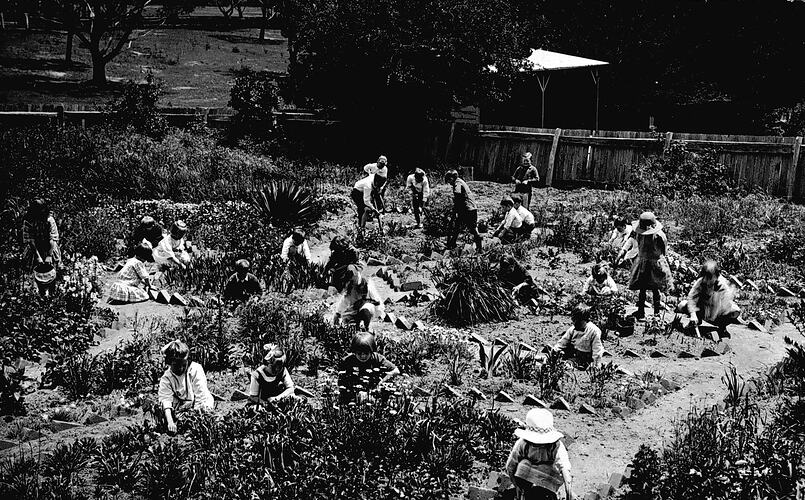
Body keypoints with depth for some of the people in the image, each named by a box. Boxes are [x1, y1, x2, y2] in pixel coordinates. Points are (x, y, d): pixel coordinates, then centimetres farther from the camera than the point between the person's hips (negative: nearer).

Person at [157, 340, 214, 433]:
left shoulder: (196, 369, -11)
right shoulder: (166, 378, -8)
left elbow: (200, 394, -14)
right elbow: (165, 400, -18)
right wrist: (170, 422, -32)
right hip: (181, 410, 1)